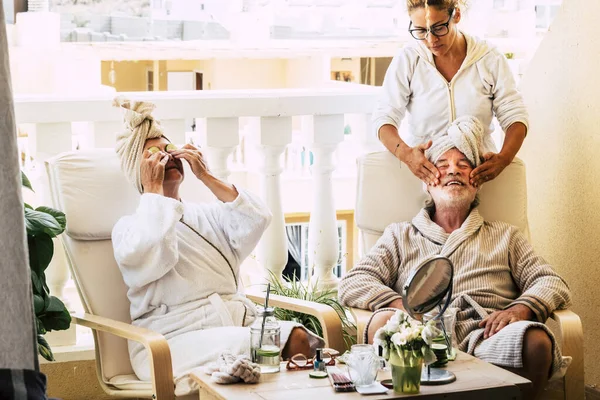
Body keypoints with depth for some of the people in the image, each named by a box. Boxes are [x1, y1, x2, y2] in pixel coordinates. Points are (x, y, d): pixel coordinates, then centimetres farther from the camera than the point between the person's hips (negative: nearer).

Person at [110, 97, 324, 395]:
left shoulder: (207, 216, 23)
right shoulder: (130, 227, 8)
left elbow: (257, 220, 4)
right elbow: (148, 258, -16)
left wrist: (206, 177, 2)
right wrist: (152, 189, -5)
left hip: (235, 324, 5)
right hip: (176, 338, -5)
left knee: (297, 337, -25)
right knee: (242, 350, -35)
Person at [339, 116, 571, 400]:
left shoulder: (505, 236, 30)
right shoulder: (400, 236, 28)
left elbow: (553, 284, 19)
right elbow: (352, 284, 14)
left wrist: (522, 307, -6)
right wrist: (401, 306, -8)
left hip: (485, 338, 1)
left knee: (535, 340, -34)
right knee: (384, 321, -35)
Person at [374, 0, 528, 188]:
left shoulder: (490, 59, 1)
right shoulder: (407, 59, 1)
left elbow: (515, 116, 2)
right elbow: (384, 117, -3)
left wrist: (503, 158, -20)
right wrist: (406, 154, -26)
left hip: (479, 170, -2)